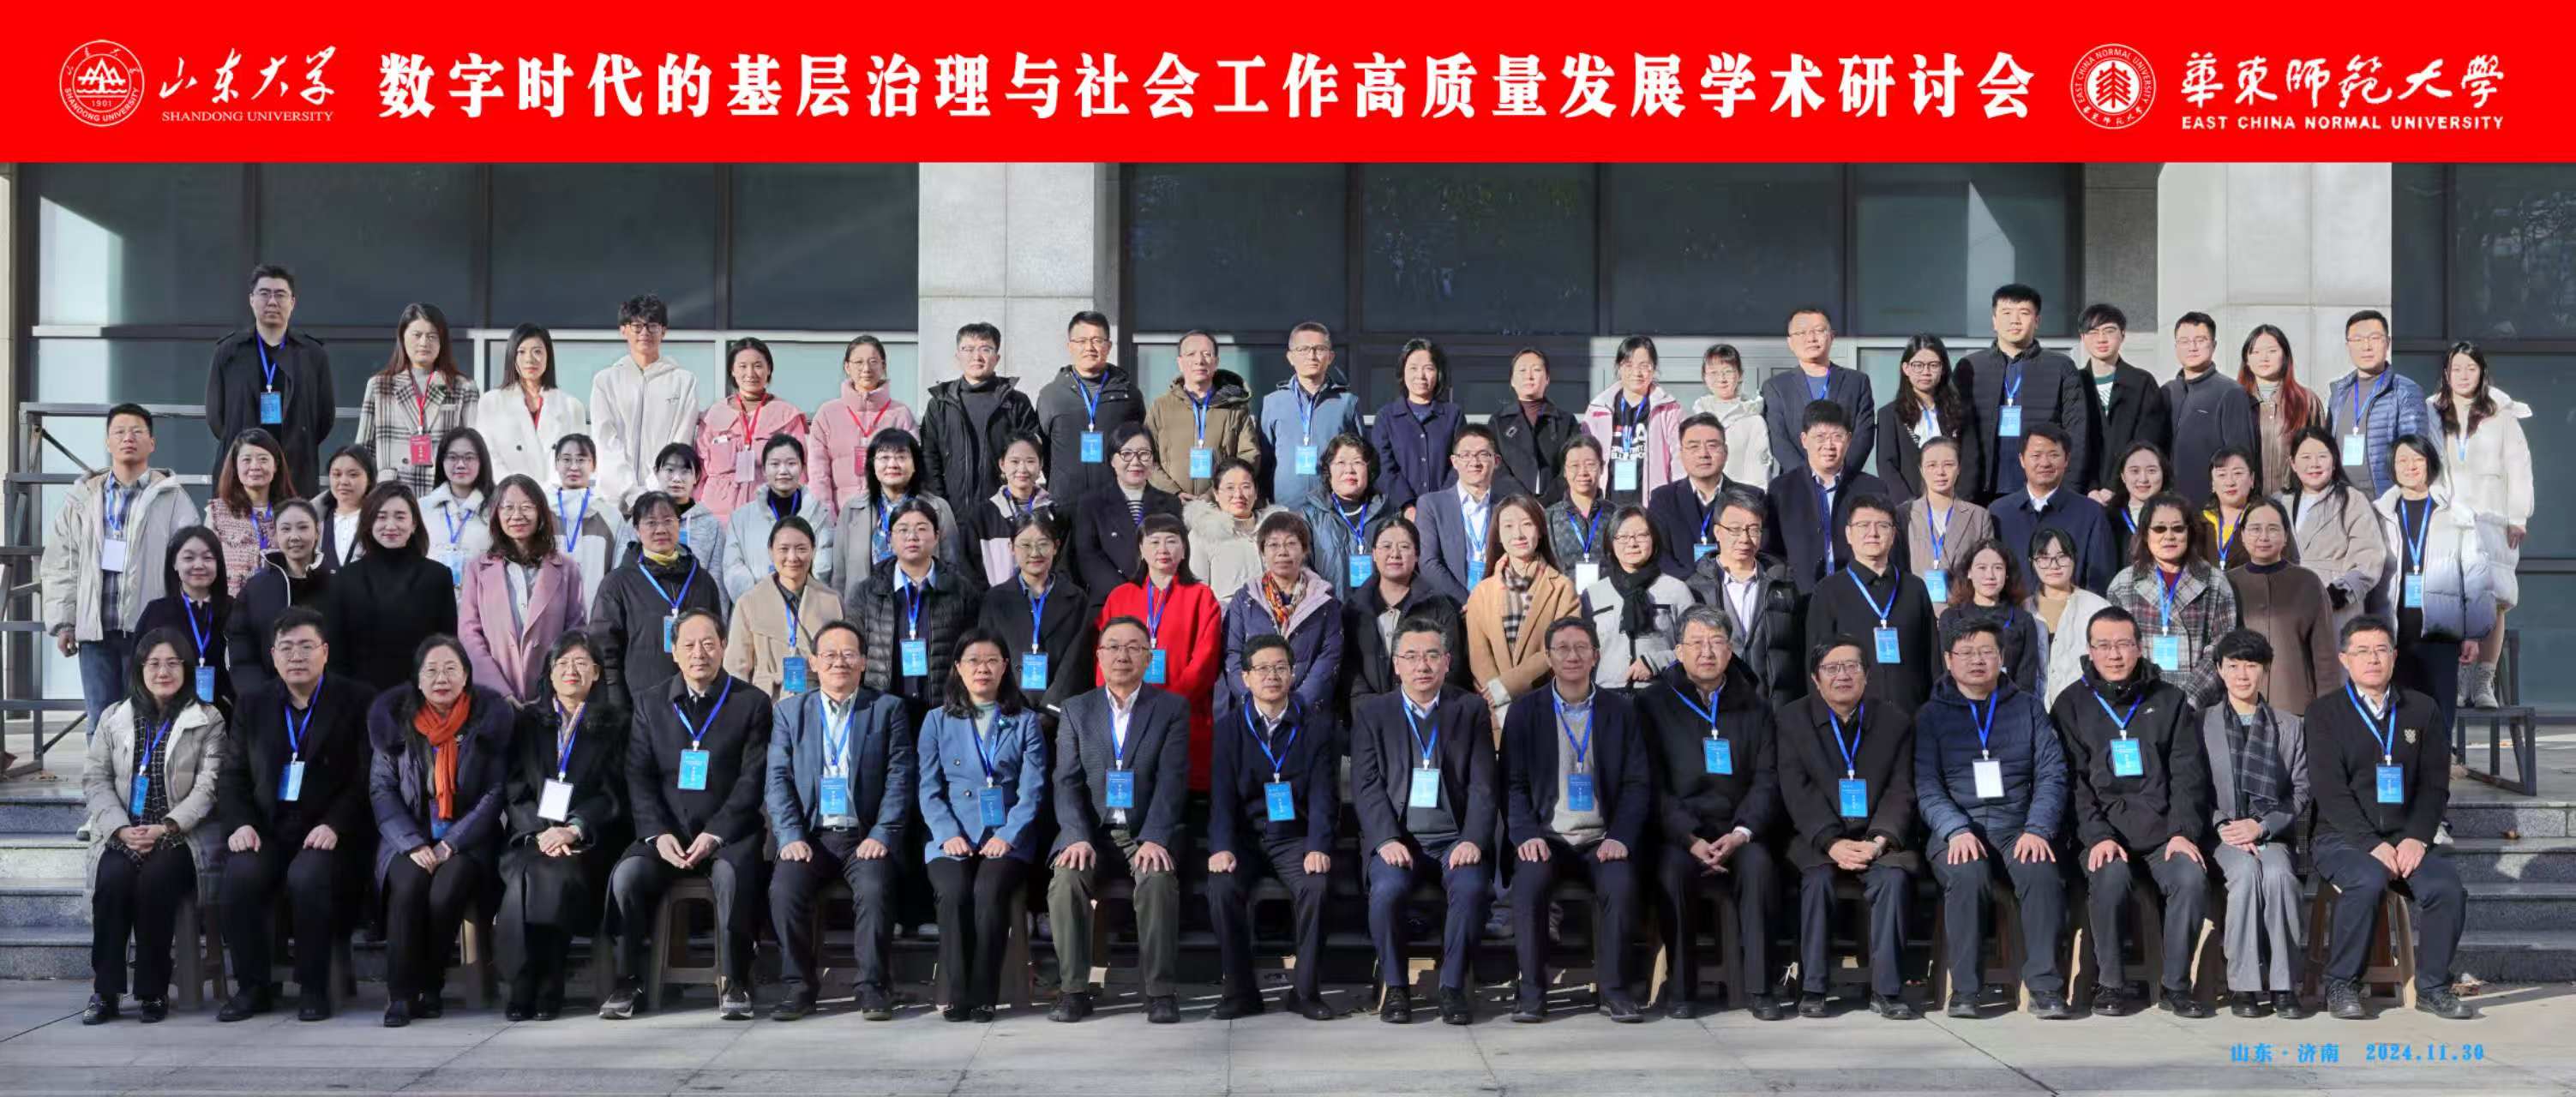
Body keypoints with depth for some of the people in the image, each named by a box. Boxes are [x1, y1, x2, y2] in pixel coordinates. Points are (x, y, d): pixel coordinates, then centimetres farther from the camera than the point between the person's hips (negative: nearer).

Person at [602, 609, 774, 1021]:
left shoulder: (752, 703, 3)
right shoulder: (650, 703, 12)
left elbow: (752, 779, -4)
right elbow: (638, 776, 5)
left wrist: (715, 834, -15)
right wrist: (658, 833, -10)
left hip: (728, 832, -2)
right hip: (666, 833, 3)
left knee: (733, 875, -34)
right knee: (626, 875, -26)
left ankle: (733, 982, -21)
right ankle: (626, 980, -12)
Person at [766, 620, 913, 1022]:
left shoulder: (888, 709, 10)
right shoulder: (790, 711, 14)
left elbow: (899, 778, 2)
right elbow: (778, 779, 6)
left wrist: (881, 835, -10)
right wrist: (790, 836, -8)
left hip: (865, 835, -1)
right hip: (810, 836, 2)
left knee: (874, 888, -30)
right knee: (783, 889, -26)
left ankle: (873, 988, -19)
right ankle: (800, 986, -11)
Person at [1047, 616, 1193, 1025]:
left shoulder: (1172, 708, 5)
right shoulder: (1076, 710, 11)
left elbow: (1171, 780, -5)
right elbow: (1067, 781, 3)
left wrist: (1154, 839, -20)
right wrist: (1078, 837, -14)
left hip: (1147, 833, -1)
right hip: (1091, 831, 2)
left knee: (1158, 881, -31)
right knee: (1065, 880, -27)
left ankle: (1161, 991, -22)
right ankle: (1074, 989, -17)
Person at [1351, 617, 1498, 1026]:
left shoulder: (1472, 710, 10)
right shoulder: (1371, 713, 10)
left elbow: (1484, 785, 4)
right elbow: (1366, 786, 1)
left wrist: (1473, 840, -12)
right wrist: (1387, 839, -14)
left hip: (1454, 836, 0)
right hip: (1396, 836, 0)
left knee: (1471, 886, -30)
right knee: (1386, 889, -30)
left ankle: (1453, 986, -13)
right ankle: (1394, 987, -9)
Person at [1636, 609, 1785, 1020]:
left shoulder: (1753, 707, 14)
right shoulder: (1654, 704, 6)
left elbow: (1767, 780, 6)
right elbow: (1653, 784, -2)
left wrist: (1741, 834, -12)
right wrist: (1690, 839, -15)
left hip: (1738, 833, 2)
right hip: (1676, 833, -1)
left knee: (1758, 864, -30)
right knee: (1673, 868, -33)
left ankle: (1761, 988, -23)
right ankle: (1680, 988, -20)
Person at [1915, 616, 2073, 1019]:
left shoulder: (2027, 708, 17)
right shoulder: (1931, 716, 12)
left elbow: (2052, 774, 7)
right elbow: (1926, 786, 1)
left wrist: (2037, 830, -10)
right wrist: (1957, 830, -17)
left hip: (2018, 828, 1)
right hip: (1956, 829, -1)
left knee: (2041, 871, -31)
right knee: (1967, 873, -33)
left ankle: (2046, 988, -27)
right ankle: (1965, 990, -25)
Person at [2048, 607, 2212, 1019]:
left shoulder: (2170, 701, 13)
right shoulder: (2072, 705, 9)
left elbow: (2188, 775, 6)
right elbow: (2073, 781, 0)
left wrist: (2184, 832, -8)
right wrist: (2097, 836, -14)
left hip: (2163, 831, 1)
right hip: (2102, 832, -1)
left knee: (2192, 877, -27)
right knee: (2110, 877, -31)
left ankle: (2176, 986, -11)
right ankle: (2110, 984, -13)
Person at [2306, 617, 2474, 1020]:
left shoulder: (2422, 709, 12)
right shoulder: (2325, 712, 1)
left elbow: (2434, 784, 6)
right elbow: (2330, 789, -8)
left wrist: (2417, 837, -11)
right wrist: (2373, 844, -18)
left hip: (2406, 836, 3)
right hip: (2343, 837, -3)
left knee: (2446, 885, -25)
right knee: (2367, 880, -34)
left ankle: (2433, 987, -7)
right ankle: (2341, 985, -18)